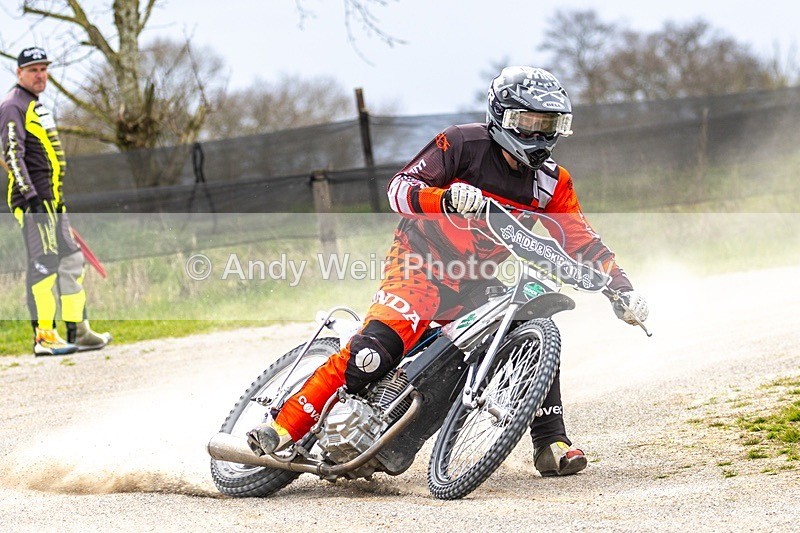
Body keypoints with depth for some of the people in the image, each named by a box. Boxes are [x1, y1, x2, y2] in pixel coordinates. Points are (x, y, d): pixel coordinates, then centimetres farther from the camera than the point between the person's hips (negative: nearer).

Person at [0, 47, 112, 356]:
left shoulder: (36, 106, 23)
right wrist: (30, 196, -26)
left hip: (51, 199, 10)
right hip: (33, 198, -10)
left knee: (71, 261, 11)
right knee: (44, 263, -13)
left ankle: (78, 331, 17)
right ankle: (44, 336, -12)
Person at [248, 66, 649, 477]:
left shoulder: (551, 183, 2)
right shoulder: (463, 144, -13)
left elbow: (582, 241, 2)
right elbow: (400, 187, -19)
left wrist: (622, 290, -11)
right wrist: (447, 198, -39)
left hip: (482, 282, 5)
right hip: (424, 258, -5)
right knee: (377, 347, -26)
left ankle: (551, 443, -3)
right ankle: (282, 427, -25)